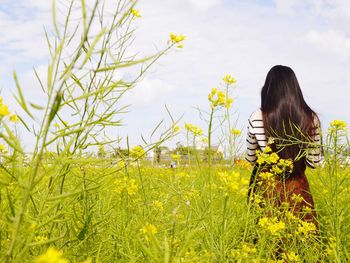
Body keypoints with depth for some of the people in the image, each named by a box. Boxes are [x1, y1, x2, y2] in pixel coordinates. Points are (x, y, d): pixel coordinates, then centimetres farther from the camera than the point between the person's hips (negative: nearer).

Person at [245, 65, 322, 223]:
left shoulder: (257, 118, -12)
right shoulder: (310, 119, -11)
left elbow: (251, 159, 1)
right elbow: (314, 162, -1)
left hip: (265, 186, 0)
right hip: (297, 187, 1)